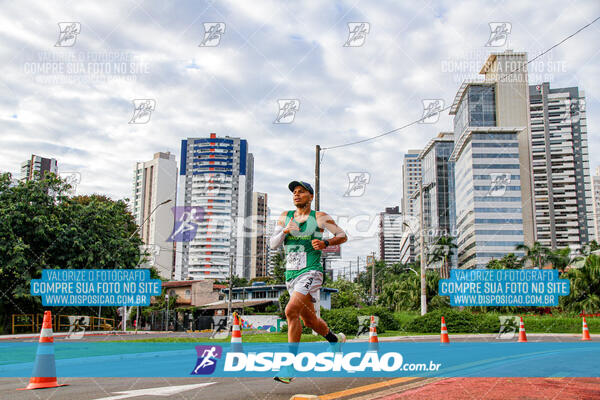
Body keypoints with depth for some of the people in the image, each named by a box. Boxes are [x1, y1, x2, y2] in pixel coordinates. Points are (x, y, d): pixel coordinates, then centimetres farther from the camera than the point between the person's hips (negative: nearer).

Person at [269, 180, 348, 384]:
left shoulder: (319, 217, 0)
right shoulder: (285, 216, 11)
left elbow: (343, 235, 3)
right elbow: (273, 244, 6)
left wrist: (325, 243, -16)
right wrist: (285, 231, -14)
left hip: (311, 273, -6)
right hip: (291, 275, 6)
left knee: (291, 312, -23)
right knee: (310, 320, 15)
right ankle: (335, 339, 45)